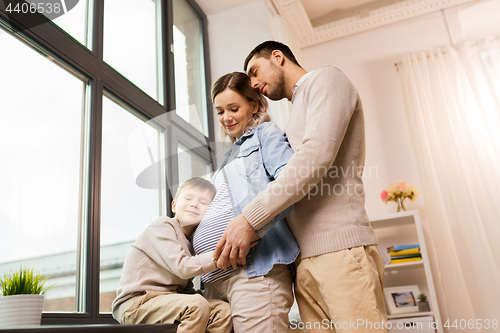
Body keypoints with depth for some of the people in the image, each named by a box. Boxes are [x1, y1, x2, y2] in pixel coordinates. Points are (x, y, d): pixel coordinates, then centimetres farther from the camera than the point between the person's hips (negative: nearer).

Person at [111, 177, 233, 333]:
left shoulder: (189, 242, 17)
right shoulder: (161, 226, -9)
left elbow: (186, 289, 13)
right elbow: (183, 267, -23)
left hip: (166, 300, 8)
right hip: (135, 304, -7)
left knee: (224, 310, -10)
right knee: (197, 305, -30)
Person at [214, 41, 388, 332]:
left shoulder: (325, 79, 4)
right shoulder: (297, 112, 29)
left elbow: (316, 157, -14)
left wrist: (250, 219, -16)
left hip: (340, 247, -8)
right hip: (304, 259, 8)